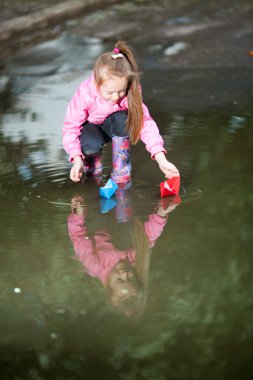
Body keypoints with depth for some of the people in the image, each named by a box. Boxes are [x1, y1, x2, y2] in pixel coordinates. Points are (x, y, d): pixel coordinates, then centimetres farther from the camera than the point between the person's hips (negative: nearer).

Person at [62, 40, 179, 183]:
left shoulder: (130, 93, -31)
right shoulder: (84, 95, -35)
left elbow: (145, 122, -32)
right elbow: (71, 127, -28)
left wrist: (161, 160, -43)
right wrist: (77, 159, -41)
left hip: (111, 126, 2)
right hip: (90, 126, -2)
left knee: (121, 119, -34)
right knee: (92, 145, -36)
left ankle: (121, 171, -18)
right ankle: (91, 158, 3)